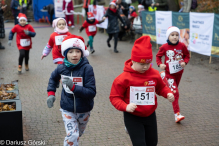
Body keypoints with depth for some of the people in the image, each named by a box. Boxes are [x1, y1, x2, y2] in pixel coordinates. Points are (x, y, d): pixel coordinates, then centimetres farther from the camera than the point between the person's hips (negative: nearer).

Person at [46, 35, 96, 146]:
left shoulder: (87, 68, -22)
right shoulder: (61, 68, -10)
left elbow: (91, 92, -25)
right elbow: (53, 78, 13)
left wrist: (74, 87, -35)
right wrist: (51, 94, 1)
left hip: (84, 110, 0)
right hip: (67, 109, 0)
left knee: (79, 133, 23)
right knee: (72, 136, -12)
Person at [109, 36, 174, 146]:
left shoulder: (154, 74, -6)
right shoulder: (124, 78, -17)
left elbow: (161, 88, 12)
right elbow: (114, 97, -12)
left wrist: (168, 93, -9)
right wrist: (125, 107, -29)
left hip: (150, 115, 5)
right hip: (132, 117, -5)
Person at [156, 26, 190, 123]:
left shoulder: (182, 46, -9)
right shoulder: (164, 47, -13)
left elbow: (187, 56, 4)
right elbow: (158, 56, 2)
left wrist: (184, 62, -16)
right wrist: (160, 64, -16)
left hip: (179, 72, 4)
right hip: (169, 73, -3)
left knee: (174, 90, 24)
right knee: (174, 92, -12)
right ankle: (177, 114, -8)